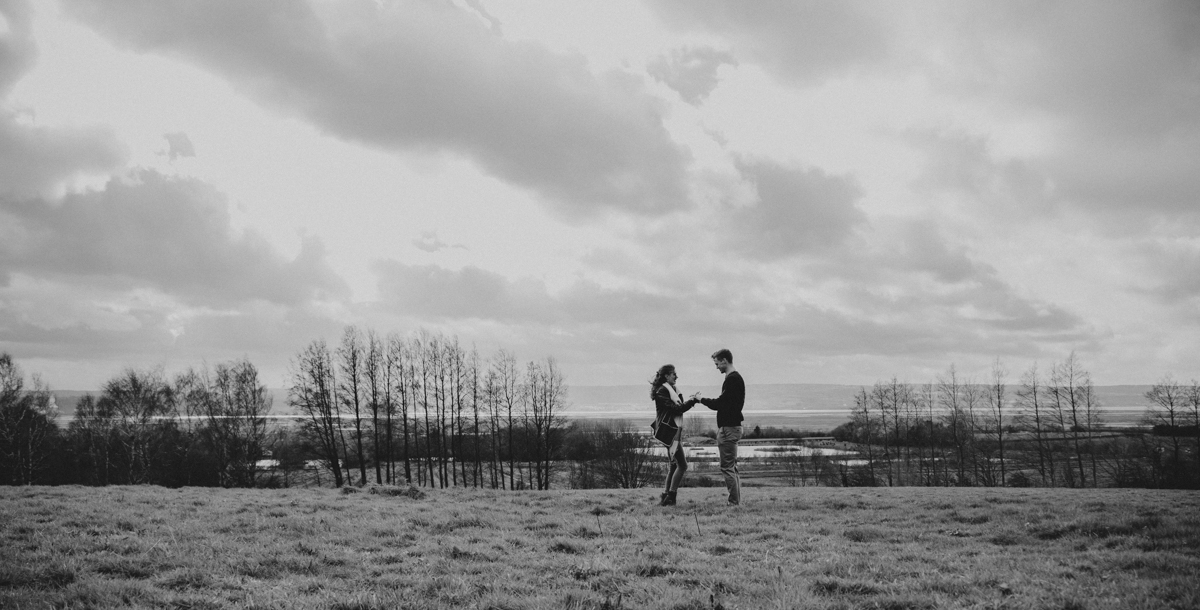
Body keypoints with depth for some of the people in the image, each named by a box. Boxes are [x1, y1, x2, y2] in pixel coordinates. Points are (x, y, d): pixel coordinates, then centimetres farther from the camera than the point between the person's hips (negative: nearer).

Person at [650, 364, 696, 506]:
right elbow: (675, 409, -18)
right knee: (682, 465, -11)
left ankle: (665, 497, 14)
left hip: (675, 430, 10)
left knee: (674, 465, 11)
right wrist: (692, 401, -14)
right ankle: (670, 497, -10)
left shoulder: (671, 390, 18)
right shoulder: (662, 391, -12)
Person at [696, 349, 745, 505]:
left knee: (727, 467, -8)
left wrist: (702, 400, -5)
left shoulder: (732, 379, -15)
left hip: (728, 428, -11)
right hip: (732, 426, 11)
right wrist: (707, 401, 10)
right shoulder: (736, 378, 17)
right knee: (732, 467, 13)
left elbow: (721, 403, -17)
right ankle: (737, 501, 15)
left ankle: (734, 502, -8)